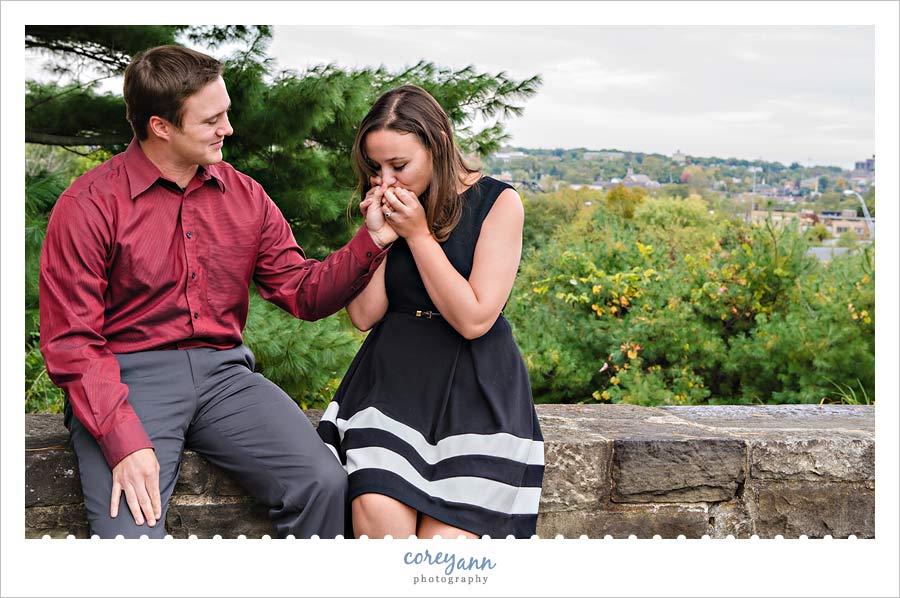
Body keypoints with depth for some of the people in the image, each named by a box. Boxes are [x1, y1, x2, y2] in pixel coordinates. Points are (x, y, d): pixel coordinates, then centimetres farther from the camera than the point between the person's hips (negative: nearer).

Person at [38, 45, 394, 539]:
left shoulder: (245, 196, 10)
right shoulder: (89, 205, -4)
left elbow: (304, 292, 11)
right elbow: (71, 342, -7)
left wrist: (372, 240, -6)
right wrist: (124, 441, -19)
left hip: (222, 372, 4)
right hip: (127, 376, -3)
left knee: (324, 483, -20)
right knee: (130, 530, -29)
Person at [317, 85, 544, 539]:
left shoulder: (497, 202, -4)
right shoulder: (386, 207, 10)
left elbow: (474, 320, -11)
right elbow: (364, 315, 4)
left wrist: (418, 234, -12)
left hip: (474, 386, -3)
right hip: (394, 374, 3)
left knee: (444, 535, -18)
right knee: (376, 509, -24)